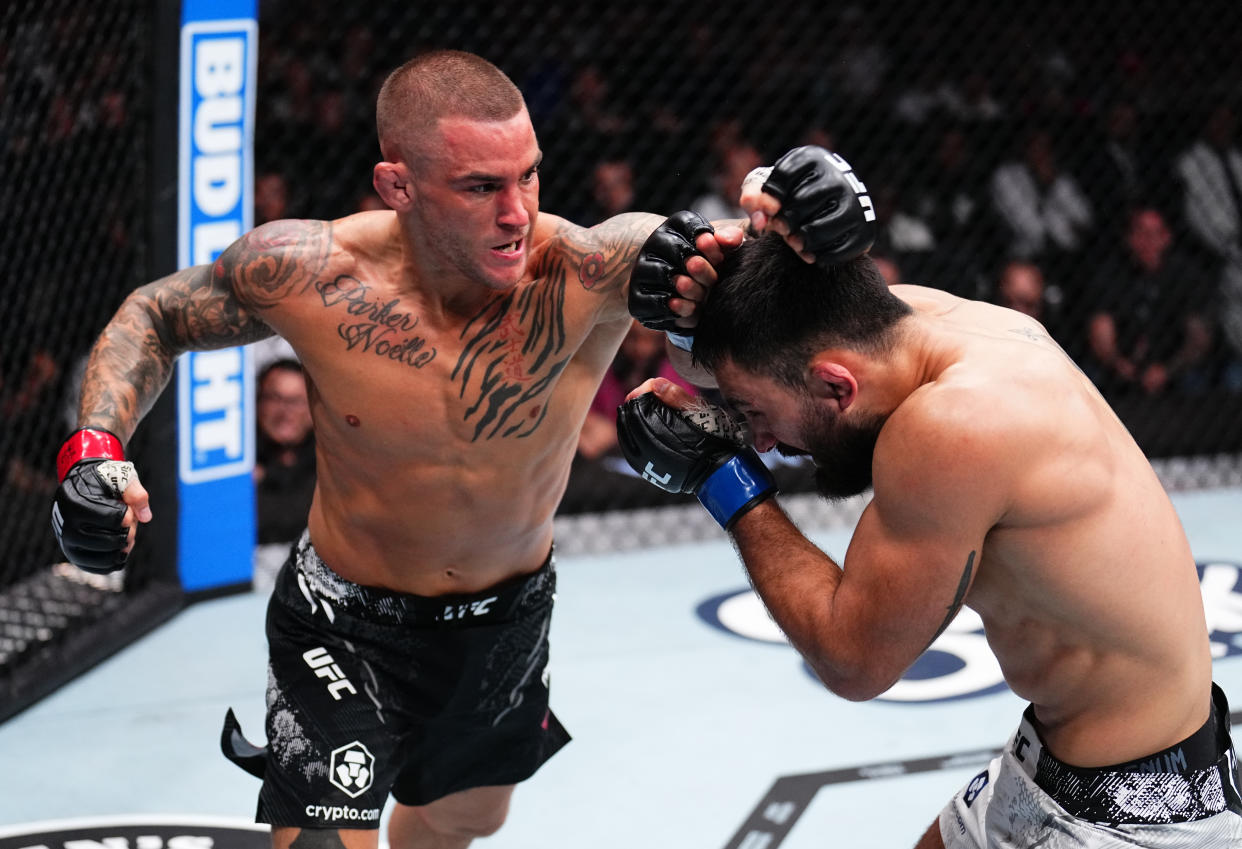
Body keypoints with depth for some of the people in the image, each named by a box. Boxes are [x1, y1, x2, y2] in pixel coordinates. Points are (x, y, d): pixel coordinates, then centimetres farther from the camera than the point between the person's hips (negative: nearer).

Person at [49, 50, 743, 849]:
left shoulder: (586, 274, -30)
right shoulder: (305, 271, -26)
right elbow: (154, 316, -8)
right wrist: (95, 447, -24)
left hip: (512, 615, 3)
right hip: (348, 625, -2)